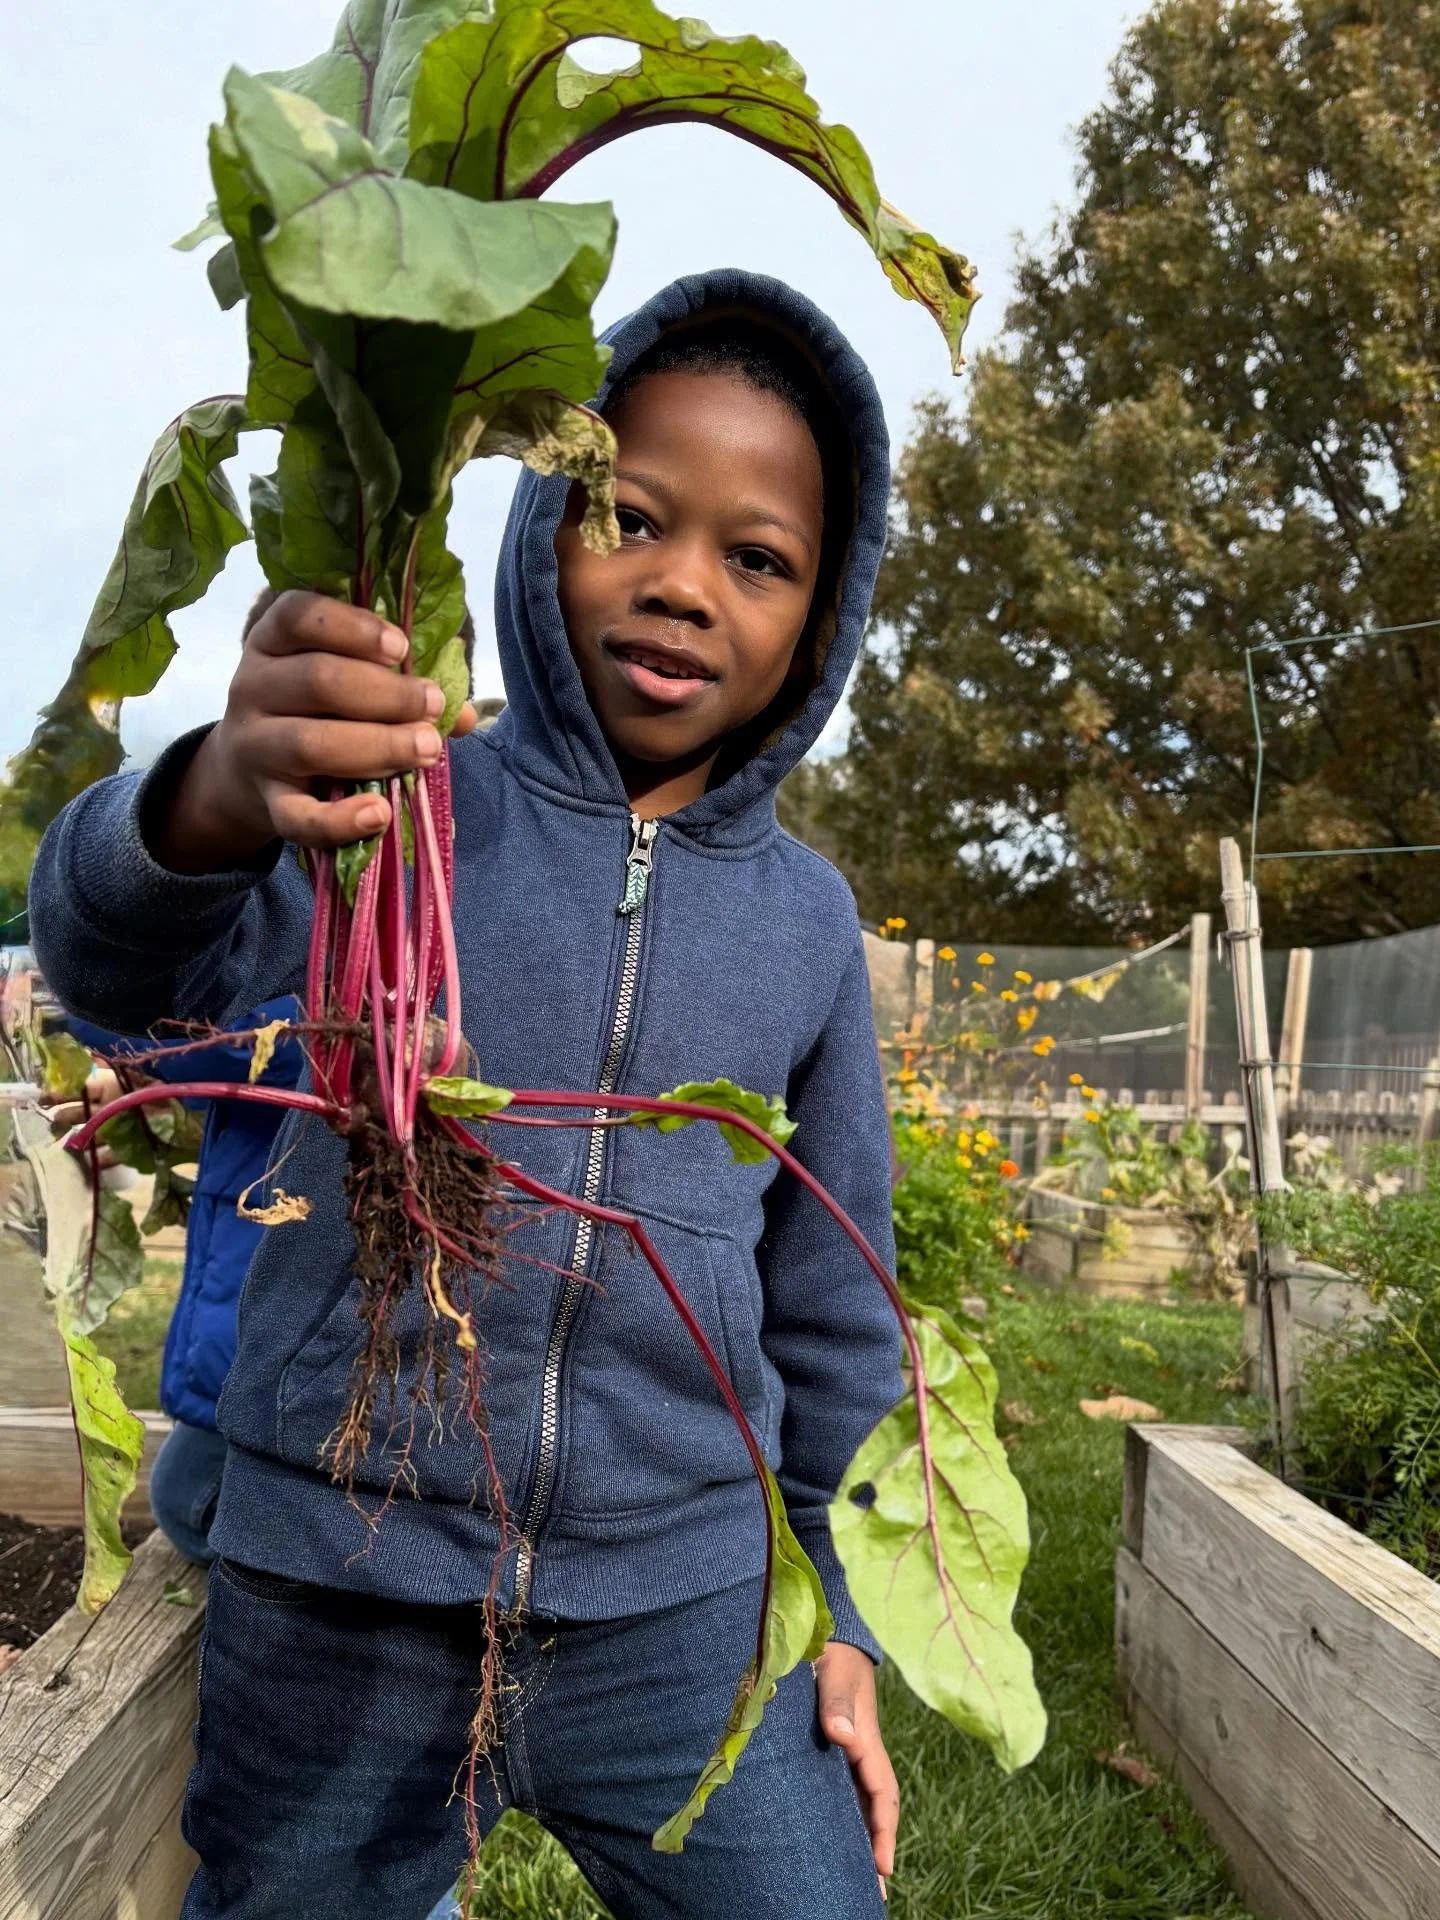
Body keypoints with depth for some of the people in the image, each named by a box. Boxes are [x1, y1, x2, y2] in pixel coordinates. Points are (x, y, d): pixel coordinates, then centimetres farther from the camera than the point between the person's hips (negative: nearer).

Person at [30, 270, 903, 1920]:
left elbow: (831, 1311, 8)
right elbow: (114, 953, -25)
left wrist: (837, 1615, 11)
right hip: (339, 1600, -1)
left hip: (684, 1612, 2)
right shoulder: (397, 801, -6)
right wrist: (213, 804, -46)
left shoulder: (806, 915, 2)